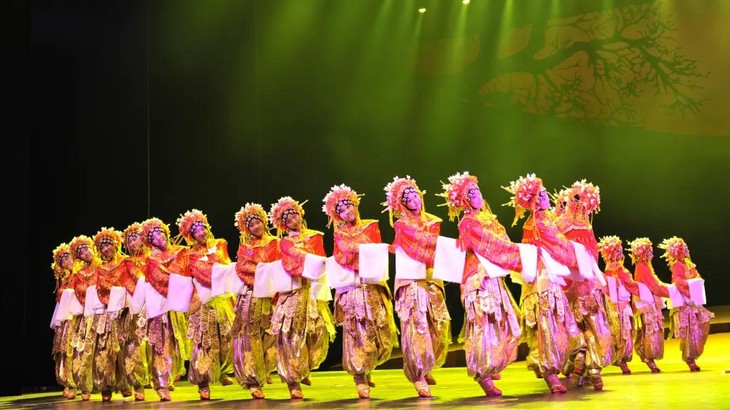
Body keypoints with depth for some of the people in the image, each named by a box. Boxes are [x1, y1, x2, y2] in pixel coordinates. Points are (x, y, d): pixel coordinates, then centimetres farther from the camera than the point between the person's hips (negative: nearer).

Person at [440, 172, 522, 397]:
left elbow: (500, 246, 13)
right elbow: (492, 246, -15)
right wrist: (521, 252, -13)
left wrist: (519, 256, 0)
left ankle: (489, 368, 23)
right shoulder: (468, 223, -8)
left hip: (494, 279, 9)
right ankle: (483, 376, -6)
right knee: (485, 326, -9)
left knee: (502, 325, 11)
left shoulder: (488, 219, 18)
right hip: (480, 281, -9)